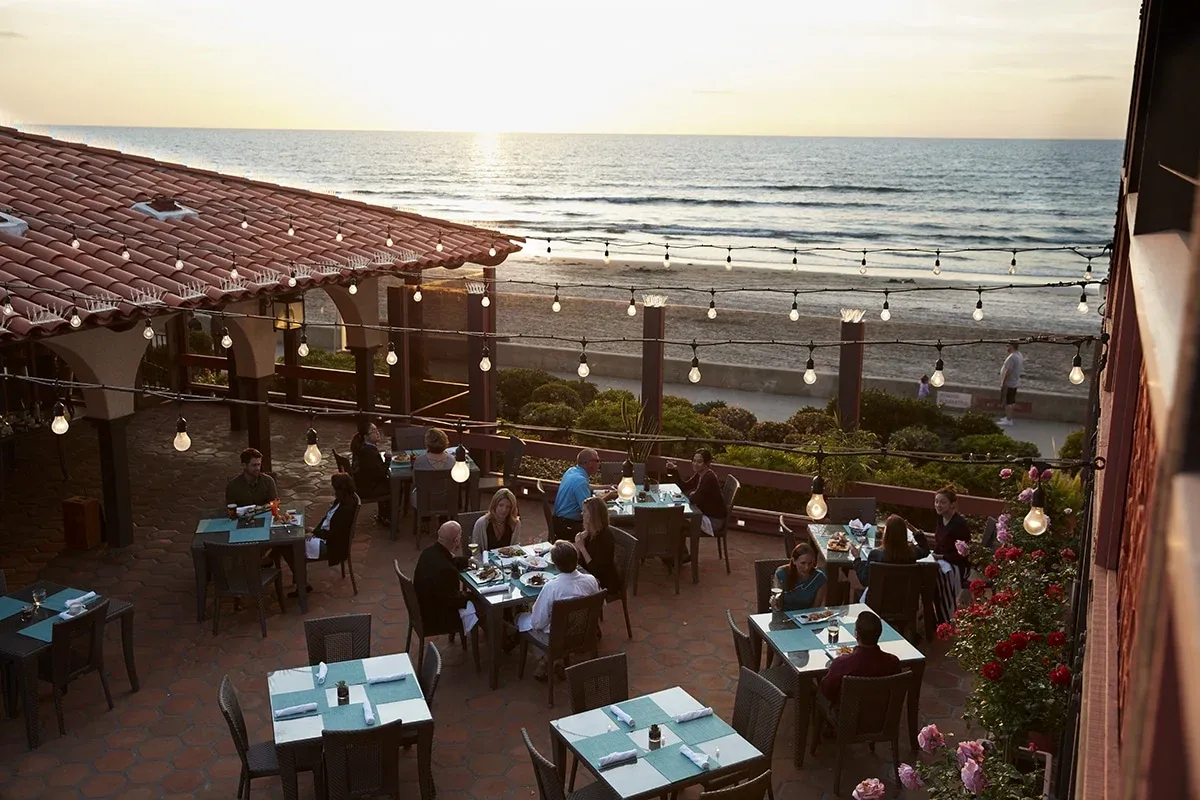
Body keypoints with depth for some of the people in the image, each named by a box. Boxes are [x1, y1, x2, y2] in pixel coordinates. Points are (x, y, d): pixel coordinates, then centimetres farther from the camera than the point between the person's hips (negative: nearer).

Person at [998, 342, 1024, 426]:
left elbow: (1008, 371, -24)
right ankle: (1008, 417, 26)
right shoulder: (1019, 355, 8)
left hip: (1008, 383, -10)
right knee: (1011, 402, 17)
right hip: (1014, 383, 10)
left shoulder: (1012, 357, -23)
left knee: (1006, 402, -4)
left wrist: (1003, 383, -20)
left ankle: (1008, 420, -2)